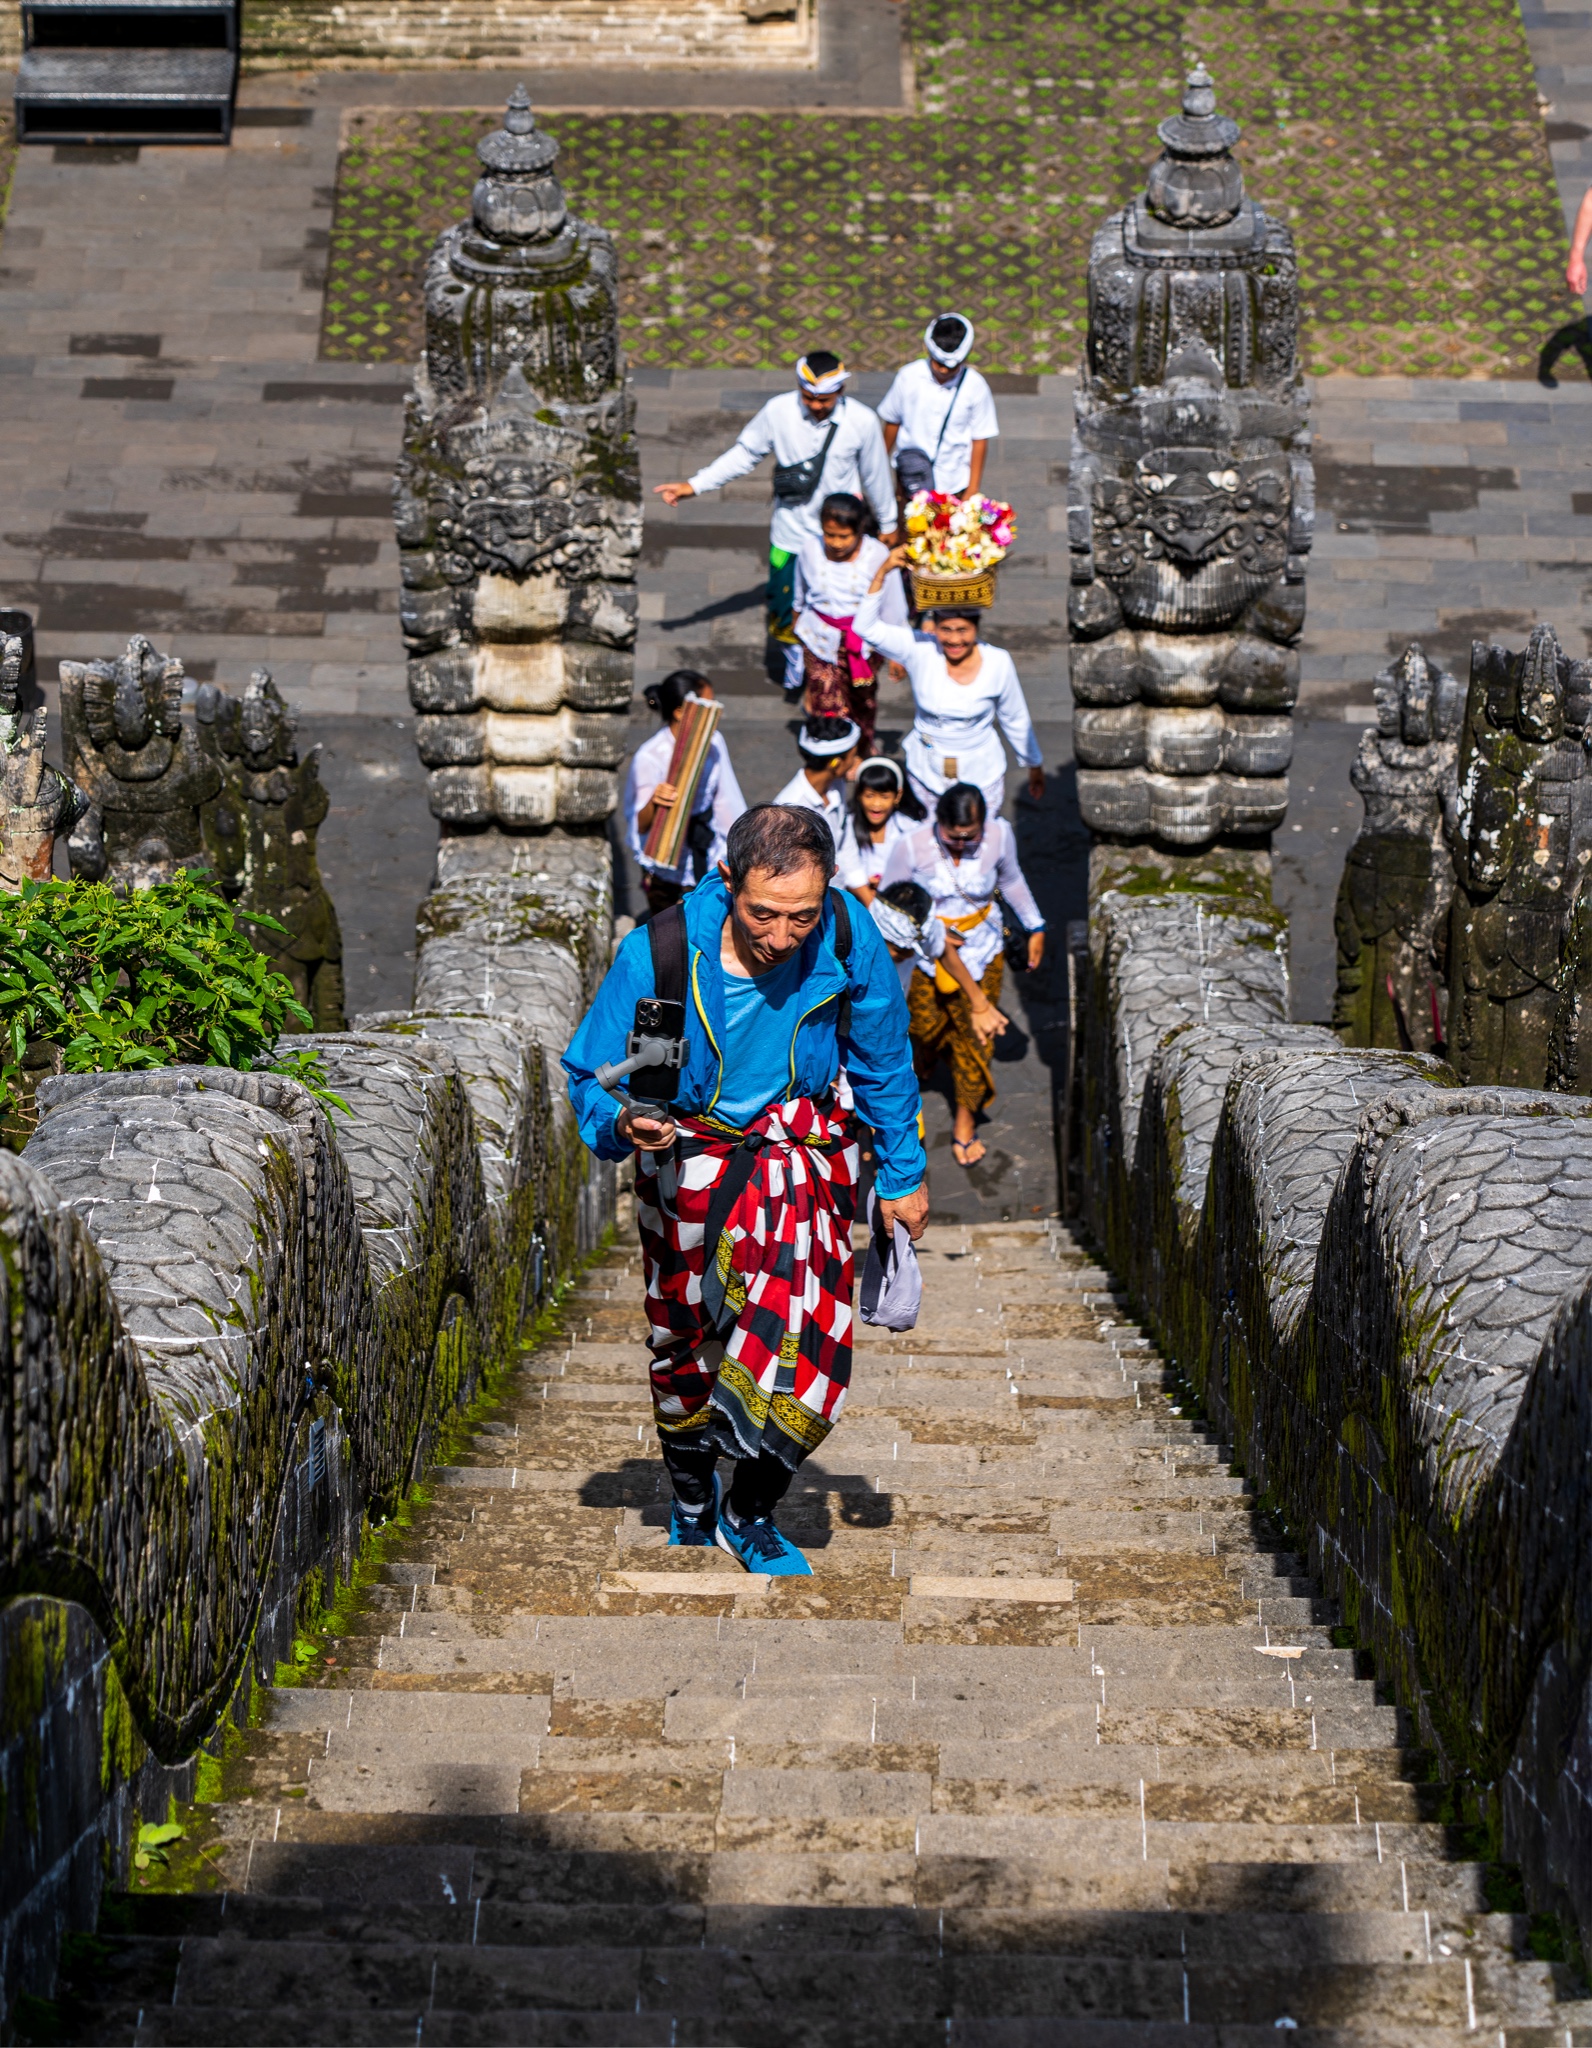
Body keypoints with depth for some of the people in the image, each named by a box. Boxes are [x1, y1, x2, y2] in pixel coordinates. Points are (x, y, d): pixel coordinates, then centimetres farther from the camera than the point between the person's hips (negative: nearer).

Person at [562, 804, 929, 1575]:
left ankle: (750, 1512, 5)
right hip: (690, 1147, 0)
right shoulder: (659, 955, -27)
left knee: (806, 1337, -17)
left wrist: (902, 1176, 9)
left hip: (803, 1145, 0)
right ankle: (691, 1498, 44)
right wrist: (624, 1123, -36)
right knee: (684, 1341, 14)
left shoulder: (848, 939, -21)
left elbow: (885, 1060, -1)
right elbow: (589, 1074, -13)